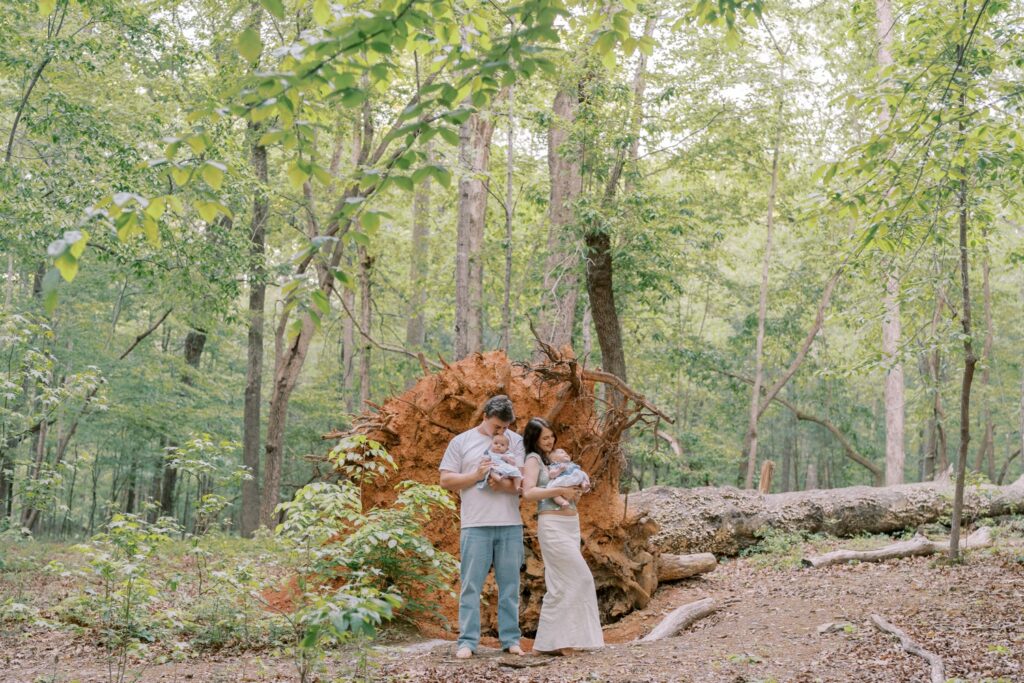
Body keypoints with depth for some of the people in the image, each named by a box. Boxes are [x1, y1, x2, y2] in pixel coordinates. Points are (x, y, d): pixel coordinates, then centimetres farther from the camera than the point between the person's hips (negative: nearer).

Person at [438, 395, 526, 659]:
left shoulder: (516, 441, 8)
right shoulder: (461, 442, 6)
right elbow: (446, 480, 3)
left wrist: (502, 483, -19)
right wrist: (476, 475, -11)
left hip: (511, 525, 2)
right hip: (476, 525, -2)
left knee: (509, 585, 8)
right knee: (471, 585, 0)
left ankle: (511, 639, 16)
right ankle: (467, 641, 4)